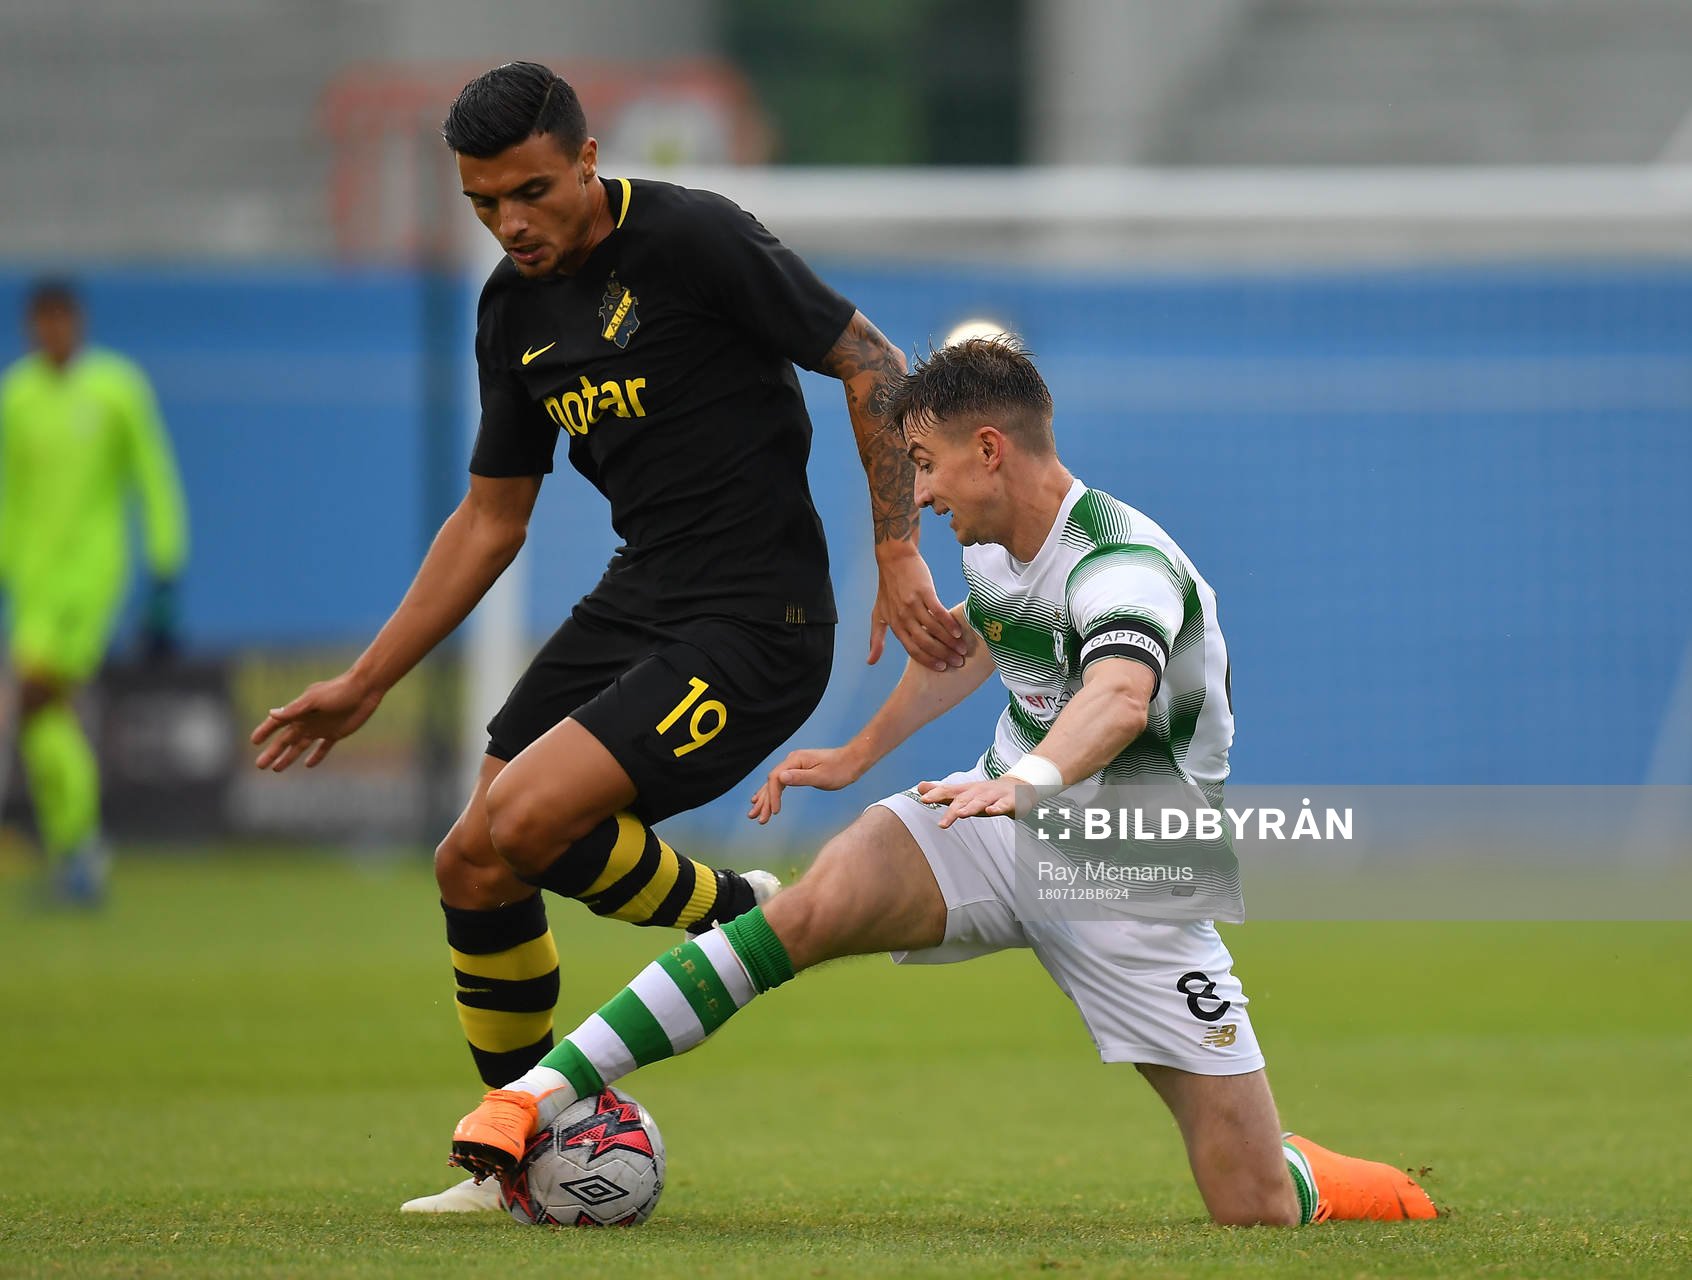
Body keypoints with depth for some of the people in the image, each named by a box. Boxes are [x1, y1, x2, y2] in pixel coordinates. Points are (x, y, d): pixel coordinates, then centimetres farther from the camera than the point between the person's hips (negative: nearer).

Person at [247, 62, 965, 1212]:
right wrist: (366, 684, 17)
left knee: (525, 823, -23)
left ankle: (740, 913, 4)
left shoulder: (693, 239, -15)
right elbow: (491, 518, 18)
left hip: (757, 627, -8)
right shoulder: (515, 311, 8)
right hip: (635, 602, 8)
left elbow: (872, 365, -10)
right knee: (472, 867, 2)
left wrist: (900, 557, -16)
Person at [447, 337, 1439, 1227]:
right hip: (1005, 820, 5)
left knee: (1257, 1209, -11)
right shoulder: (995, 546, 0)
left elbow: (1120, 696, -50)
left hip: (1133, 887, -5)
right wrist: (860, 753, 27)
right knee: (811, 909, -26)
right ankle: (533, 1099, -28)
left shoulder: (1122, 566, -26)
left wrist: (1029, 779, -69)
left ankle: (1382, 1191, 27)